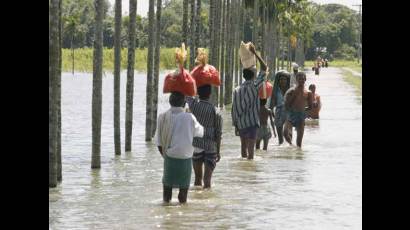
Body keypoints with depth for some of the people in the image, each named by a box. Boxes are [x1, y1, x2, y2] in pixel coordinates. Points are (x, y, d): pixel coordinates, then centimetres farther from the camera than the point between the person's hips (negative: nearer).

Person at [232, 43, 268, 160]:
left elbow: (233, 109, 6)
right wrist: (255, 53, -3)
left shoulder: (237, 90, 5)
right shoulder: (254, 86, -9)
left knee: (244, 148, 13)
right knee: (250, 149, -4)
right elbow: (264, 68, -6)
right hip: (251, 122, -5)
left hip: (240, 123, 5)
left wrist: (235, 125, 13)